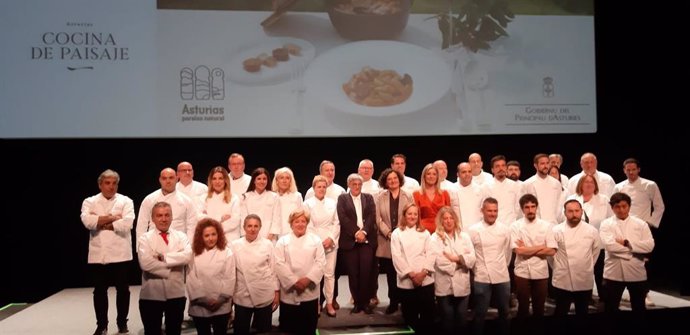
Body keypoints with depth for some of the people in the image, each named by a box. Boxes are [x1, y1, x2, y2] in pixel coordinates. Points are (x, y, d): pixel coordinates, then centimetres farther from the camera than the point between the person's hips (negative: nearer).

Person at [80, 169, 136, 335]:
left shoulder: (125, 201, 3)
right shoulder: (90, 202, 7)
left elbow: (127, 223, -14)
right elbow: (87, 221, -13)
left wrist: (100, 222, -9)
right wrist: (112, 217, -10)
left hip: (120, 254, -1)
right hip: (98, 255, 1)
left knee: (123, 289, 7)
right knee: (99, 290, 8)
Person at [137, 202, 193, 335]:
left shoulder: (181, 236, 3)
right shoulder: (145, 238, -3)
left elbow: (187, 256, -16)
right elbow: (146, 263, -18)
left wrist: (163, 257, -19)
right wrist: (170, 269, -14)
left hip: (176, 294, 2)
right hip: (151, 295, -2)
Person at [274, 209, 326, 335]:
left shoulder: (315, 240, 6)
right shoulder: (283, 241, 3)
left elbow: (320, 262, -2)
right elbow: (279, 264, -6)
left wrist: (308, 279, -14)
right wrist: (294, 282, -14)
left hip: (310, 292, 1)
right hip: (289, 293, -1)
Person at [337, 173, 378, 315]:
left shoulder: (368, 198, 15)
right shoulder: (342, 198, 9)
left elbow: (372, 216, 2)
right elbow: (343, 218, -4)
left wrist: (363, 232, -12)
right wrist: (356, 233, -13)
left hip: (367, 239, 1)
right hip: (350, 240, -1)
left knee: (366, 271, -6)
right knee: (353, 272, -1)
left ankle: (366, 302, 4)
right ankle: (357, 302, 9)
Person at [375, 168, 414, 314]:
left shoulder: (408, 197, 6)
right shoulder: (380, 197, 6)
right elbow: (378, 219, 0)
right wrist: (389, 233, -12)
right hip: (386, 241, 1)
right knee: (390, 273, 5)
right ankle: (393, 301, 14)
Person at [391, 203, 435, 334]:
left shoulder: (425, 233, 11)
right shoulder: (397, 233, 4)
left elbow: (430, 254, 2)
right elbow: (397, 257, -4)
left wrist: (423, 272, -12)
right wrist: (411, 274, -12)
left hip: (426, 280, 2)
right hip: (406, 281, -2)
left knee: (428, 315, 4)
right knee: (410, 316, 5)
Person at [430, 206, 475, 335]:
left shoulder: (464, 236, 10)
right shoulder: (435, 238, -2)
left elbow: (472, 258, -1)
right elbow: (440, 262, -13)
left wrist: (456, 258, -15)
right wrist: (461, 262, -7)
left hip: (462, 285, 3)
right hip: (444, 286, -3)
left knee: (462, 320, 10)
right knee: (447, 321, 8)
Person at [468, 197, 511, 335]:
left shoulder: (505, 229, 1)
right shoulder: (473, 230, -7)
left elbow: (507, 252, 12)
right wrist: (476, 269, 4)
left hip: (502, 277, 3)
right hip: (482, 278, -3)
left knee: (504, 312, 16)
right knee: (480, 313, 5)